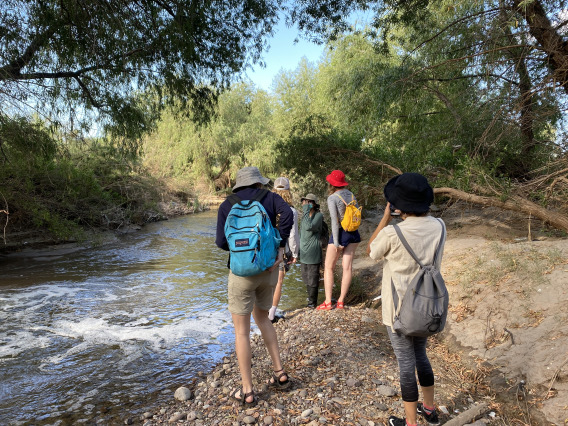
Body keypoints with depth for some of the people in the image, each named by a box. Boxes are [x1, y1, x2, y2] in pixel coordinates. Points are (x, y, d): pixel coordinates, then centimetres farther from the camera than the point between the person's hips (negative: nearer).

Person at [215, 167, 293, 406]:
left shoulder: (226, 205, 1)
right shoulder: (269, 198, 3)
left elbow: (221, 242, -6)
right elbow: (287, 213, -18)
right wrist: (280, 249, -13)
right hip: (268, 269, 3)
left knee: (241, 330, 9)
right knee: (262, 319, 26)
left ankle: (247, 392, 17)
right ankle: (280, 373, 26)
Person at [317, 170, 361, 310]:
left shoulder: (332, 198, -13)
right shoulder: (351, 195, 5)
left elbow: (335, 221, -17)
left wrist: (336, 242, -17)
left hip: (340, 234, -6)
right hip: (353, 234, 6)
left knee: (328, 268, 7)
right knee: (347, 267, 8)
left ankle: (328, 302, 9)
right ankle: (341, 301, 15)